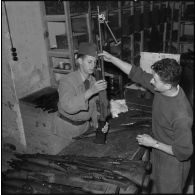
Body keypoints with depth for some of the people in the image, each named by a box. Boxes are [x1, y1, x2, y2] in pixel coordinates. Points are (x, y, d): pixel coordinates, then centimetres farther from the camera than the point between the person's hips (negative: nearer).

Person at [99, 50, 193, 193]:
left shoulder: (181, 116, -38)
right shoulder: (161, 87, -16)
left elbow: (184, 152, -28)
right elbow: (137, 74, -5)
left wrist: (154, 143, -22)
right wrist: (111, 58, -5)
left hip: (173, 164, -7)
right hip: (158, 155, 7)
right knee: (156, 188, 29)